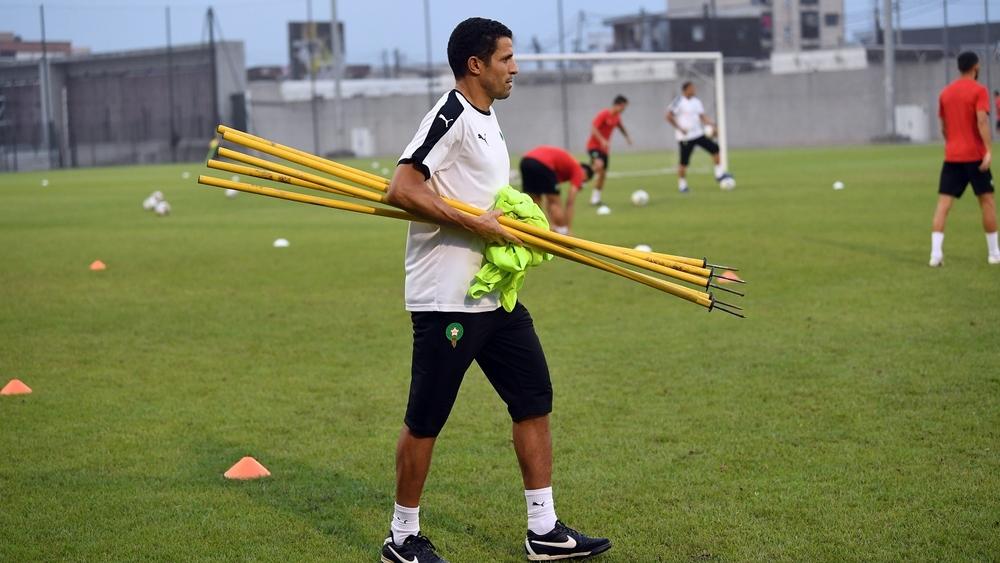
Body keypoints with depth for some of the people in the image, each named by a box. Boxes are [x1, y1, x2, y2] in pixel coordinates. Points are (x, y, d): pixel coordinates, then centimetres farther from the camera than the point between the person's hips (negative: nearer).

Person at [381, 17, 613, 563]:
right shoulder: (450, 115, -14)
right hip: (446, 298, -10)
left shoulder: (487, 122, 16)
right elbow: (402, 190, -24)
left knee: (535, 400, 9)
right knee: (425, 420, 1)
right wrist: (475, 224, -22)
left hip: (494, 295, 10)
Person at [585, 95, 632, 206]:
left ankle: (595, 198, 16)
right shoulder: (603, 114, -18)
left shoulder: (617, 116, 6)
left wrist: (627, 136, 14)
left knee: (603, 174, 7)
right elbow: (593, 128, -25)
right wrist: (602, 140, -35)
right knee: (599, 165, -36)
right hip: (594, 145, -8)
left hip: (604, 148, 8)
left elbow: (620, 126, 28)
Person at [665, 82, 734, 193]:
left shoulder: (696, 101, 9)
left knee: (714, 148, -5)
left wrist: (712, 123, -7)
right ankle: (682, 185, 14)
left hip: (698, 134, 6)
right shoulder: (679, 101, -11)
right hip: (685, 137, -6)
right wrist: (680, 128, -18)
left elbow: (702, 116, 10)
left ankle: (719, 174, 4)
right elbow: (669, 116, -14)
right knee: (684, 162, -2)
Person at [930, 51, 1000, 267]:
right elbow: (982, 121, -18)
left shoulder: (945, 93, 11)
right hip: (975, 155, -4)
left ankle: (936, 253, -14)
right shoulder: (979, 90, -6)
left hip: (951, 157, 4)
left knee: (943, 203, -2)